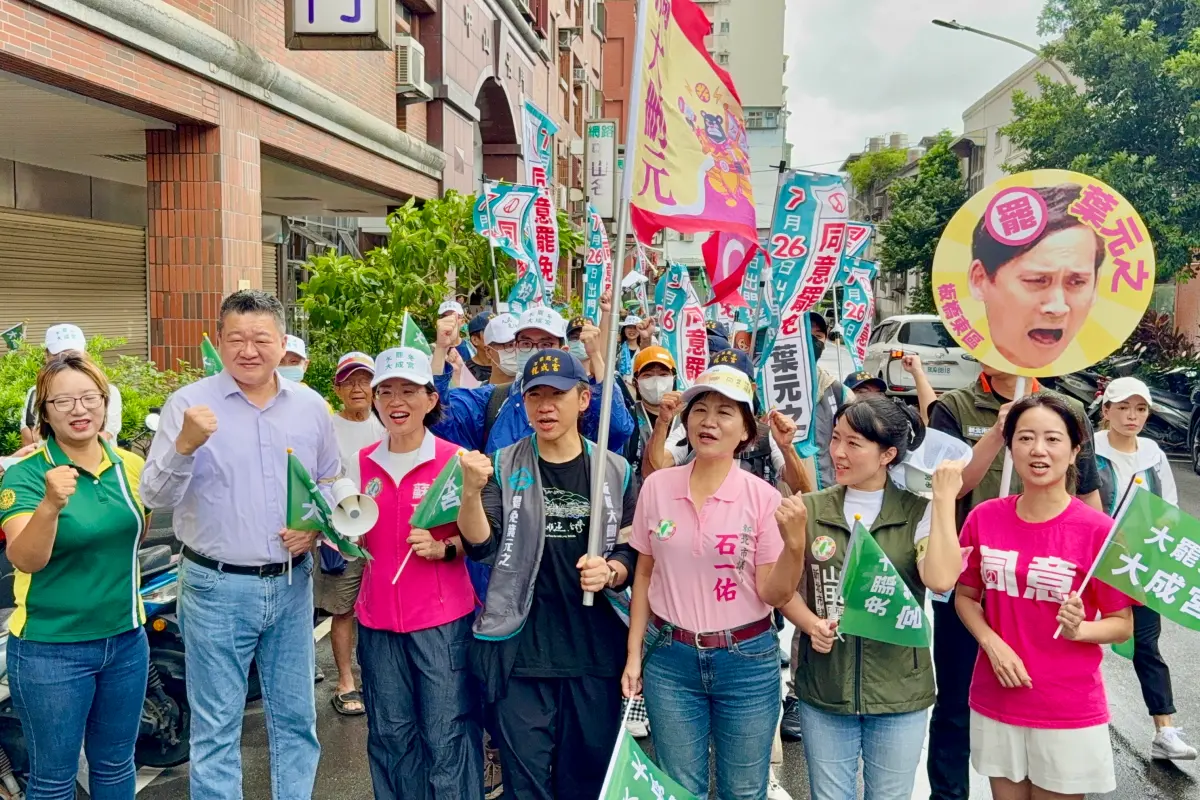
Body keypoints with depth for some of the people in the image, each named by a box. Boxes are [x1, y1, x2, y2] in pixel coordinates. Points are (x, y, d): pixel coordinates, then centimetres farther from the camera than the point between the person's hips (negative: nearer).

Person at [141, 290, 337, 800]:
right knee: (216, 728, 7)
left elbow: (330, 482, 15)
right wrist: (185, 444, -28)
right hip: (217, 589, -3)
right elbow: (155, 497, -11)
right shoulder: (189, 404, -7)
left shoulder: (311, 407, 4)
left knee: (296, 717, 15)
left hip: (292, 584, 3)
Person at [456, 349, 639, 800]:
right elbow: (481, 547, -9)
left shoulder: (615, 470, 3)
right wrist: (471, 492, -26)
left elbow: (633, 553, 8)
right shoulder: (504, 467, 1)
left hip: (597, 650, 1)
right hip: (521, 650, -1)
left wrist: (610, 572, -13)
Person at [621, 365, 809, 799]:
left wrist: (794, 542, -25)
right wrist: (634, 653, 6)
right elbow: (644, 573, 6)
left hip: (747, 661, -1)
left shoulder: (763, 497, -10)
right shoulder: (657, 487, -4)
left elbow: (775, 595, -9)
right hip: (670, 658, 1)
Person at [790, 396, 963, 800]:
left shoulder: (918, 513, -5)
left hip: (899, 692, -1)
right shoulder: (810, 509, -1)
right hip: (823, 689, 1)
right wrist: (811, 624, -14)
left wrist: (944, 501, -19)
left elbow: (941, 580, -22)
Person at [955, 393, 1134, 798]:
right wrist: (992, 643, -10)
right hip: (994, 703, 3)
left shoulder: (1098, 530, -14)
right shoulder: (984, 517, -5)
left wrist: (1078, 629, -25)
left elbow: (1123, 624, -5)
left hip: (1069, 713, -2)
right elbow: (964, 596, 7)